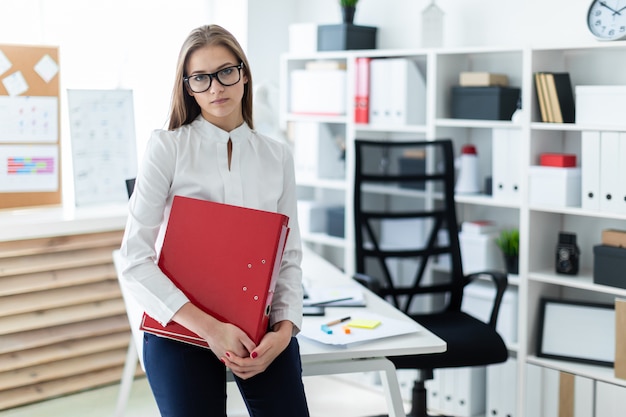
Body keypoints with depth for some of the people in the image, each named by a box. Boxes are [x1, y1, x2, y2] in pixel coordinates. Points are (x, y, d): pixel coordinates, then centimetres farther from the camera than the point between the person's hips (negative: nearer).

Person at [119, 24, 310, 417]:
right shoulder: (167, 147, -4)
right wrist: (210, 327, -18)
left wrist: (285, 330, -9)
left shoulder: (278, 156, 6)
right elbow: (136, 259, -10)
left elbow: (290, 257, 8)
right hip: (180, 328, -2)